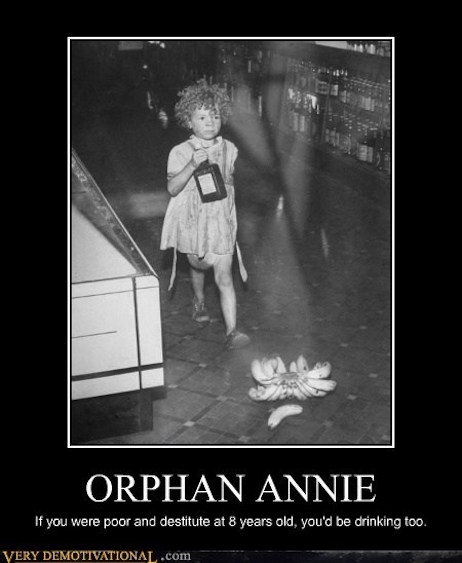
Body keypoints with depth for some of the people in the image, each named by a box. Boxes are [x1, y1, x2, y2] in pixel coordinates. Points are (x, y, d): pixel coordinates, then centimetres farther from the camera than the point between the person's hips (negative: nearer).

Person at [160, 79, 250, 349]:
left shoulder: (229, 149, 0)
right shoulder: (181, 152, -11)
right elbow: (172, 188, -22)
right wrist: (192, 166, -32)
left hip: (221, 221, 1)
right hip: (192, 222, -1)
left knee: (224, 278, -6)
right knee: (198, 266, 20)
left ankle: (232, 331, -6)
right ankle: (199, 301, 52)